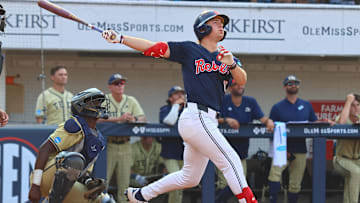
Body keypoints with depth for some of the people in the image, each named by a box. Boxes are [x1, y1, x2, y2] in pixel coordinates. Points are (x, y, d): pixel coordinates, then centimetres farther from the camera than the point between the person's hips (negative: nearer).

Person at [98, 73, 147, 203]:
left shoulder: (131, 101, 10)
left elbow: (143, 118, 3)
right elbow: (98, 118, -16)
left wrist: (134, 119, -21)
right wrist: (119, 118, -27)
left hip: (125, 147, 4)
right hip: (108, 145, -4)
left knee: (124, 183, 5)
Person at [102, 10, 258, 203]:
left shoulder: (225, 56, 17)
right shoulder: (189, 50, 1)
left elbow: (242, 80, 2)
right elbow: (154, 48, -3)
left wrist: (232, 64, -19)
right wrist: (121, 38, -13)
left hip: (208, 121, 8)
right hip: (196, 116, -8)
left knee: (190, 178, 15)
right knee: (231, 161, -13)